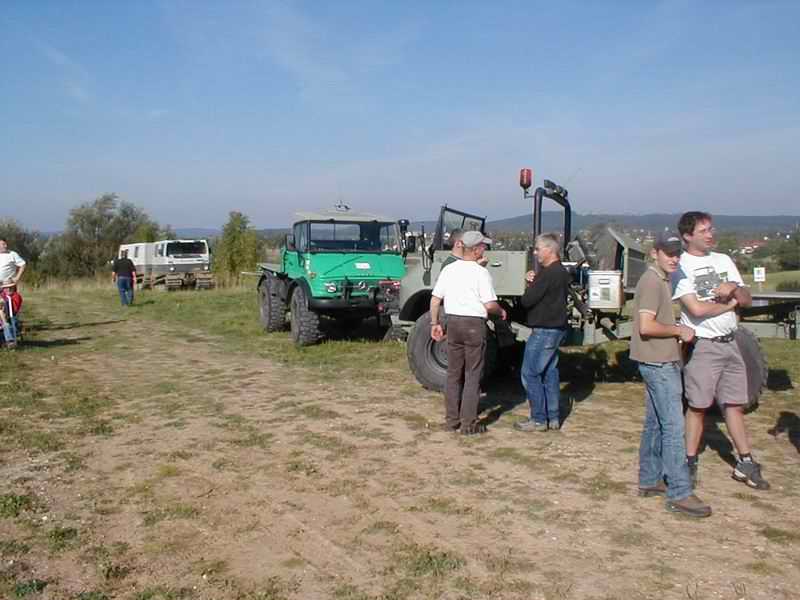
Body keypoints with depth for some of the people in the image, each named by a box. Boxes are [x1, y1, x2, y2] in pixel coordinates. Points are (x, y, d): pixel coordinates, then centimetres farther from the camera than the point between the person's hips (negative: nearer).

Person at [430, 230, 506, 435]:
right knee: (472, 376, 4)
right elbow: (489, 305, -15)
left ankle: (451, 420, 19)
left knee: (453, 374, 13)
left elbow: (435, 299, 5)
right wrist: (501, 311, 5)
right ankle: (469, 424, 6)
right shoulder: (480, 273, -12)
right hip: (474, 325, -5)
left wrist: (435, 323, 13)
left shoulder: (448, 270, 4)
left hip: (453, 322, 5)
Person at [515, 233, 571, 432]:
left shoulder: (547, 274, -20)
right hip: (557, 328, 10)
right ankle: (553, 418, 18)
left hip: (544, 330, -10)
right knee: (550, 372, 14)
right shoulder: (562, 272, 13)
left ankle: (539, 419, 1)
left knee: (530, 374, -3)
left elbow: (527, 301, -19)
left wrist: (529, 286, 1)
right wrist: (533, 283, -3)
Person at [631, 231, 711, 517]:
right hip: (659, 364, -11)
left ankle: (649, 480, 24)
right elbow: (646, 326, -25)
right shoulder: (652, 281, -16)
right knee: (673, 427, -9)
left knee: (655, 424, 15)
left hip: (661, 362, 11)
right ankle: (679, 494, -5)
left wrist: (677, 330, 10)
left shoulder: (662, 280, 16)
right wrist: (679, 330, -14)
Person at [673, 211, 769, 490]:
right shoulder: (680, 266, -9)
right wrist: (729, 303, -6)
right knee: (698, 406, 2)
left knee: (735, 404, 13)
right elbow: (697, 309, -20)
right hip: (701, 345, -6)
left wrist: (734, 288, -11)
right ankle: (690, 463, 16)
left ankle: (745, 463, 24)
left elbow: (747, 300, 11)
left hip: (729, 343, 6)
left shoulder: (723, 260, 11)